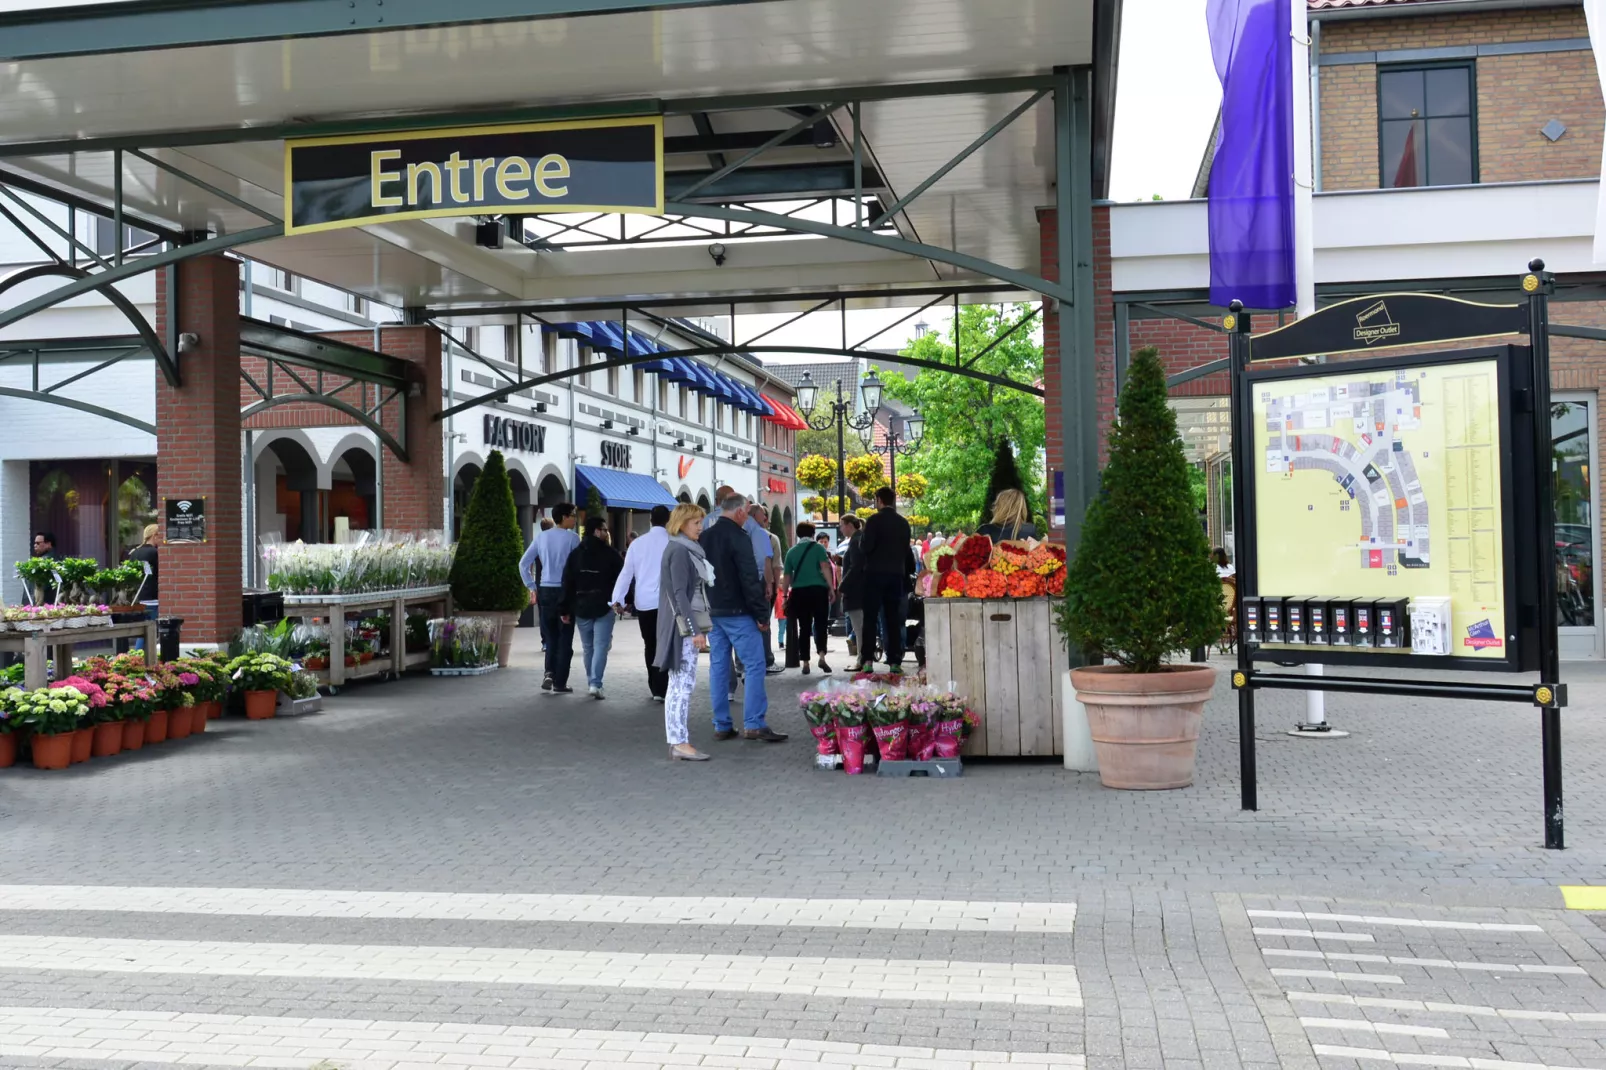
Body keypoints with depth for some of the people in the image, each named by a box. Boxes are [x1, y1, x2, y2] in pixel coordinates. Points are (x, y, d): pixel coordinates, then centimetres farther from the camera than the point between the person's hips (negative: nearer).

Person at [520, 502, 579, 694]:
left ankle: (549, 673, 1)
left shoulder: (542, 537, 7)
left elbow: (523, 564, 6)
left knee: (551, 636, 17)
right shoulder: (572, 538, -7)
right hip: (565, 591, -4)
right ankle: (559, 683, 4)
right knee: (565, 638, 4)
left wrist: (532, 587, 11)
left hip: (545, 591, 4)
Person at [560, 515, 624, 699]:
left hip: (581, 608, 4)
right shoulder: (610, 553, -6)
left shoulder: (575, 554, 5)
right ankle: (595, 684, -13)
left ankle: (591, 682, 21)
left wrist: (566, 610, 6)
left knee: (587, 647, 15)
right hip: (604, 608, -4)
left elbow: (567, 584, 3)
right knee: (601, 646, -4)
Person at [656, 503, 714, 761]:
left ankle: (678, 741, 13)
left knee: (680, 685, 10)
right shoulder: (679, 551, -12)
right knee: (683, 684, -11)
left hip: (687, 626, 10)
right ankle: (679, 743, -11)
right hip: (683, 626, -10)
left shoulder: (686, 549, 18)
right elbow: (680, 594, -18)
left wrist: (699, 628, 20)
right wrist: (695, 629, -20)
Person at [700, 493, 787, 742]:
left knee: (718, 666, 9)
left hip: (712, 612, 8)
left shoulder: (704, 537, 10)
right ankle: (754, 724, -9)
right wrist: (762, 614, -13)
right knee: (754, 666, -4)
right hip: (737, 612, -8)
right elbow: (750, 580, -17)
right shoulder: (738, 538, -13)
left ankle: (721, 725, 10)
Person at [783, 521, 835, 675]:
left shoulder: (791, 551, 12)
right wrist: (831, 588, -7)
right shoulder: (818, 547, 4)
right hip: (818, 590, -3)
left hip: (798, 592, 3)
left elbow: (787, 576, 12)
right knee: (820, 624, 1)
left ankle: (805, 663, 6)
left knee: (803, 627, 7)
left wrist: (785, 595, 18)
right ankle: (822, 656, -17)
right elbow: (825, 568, -7)